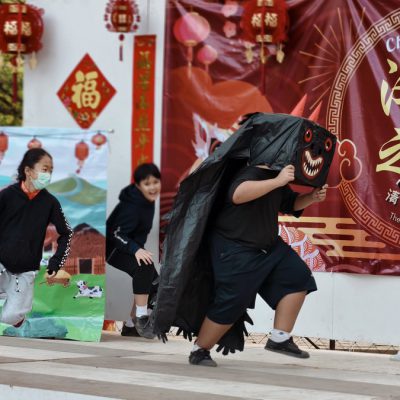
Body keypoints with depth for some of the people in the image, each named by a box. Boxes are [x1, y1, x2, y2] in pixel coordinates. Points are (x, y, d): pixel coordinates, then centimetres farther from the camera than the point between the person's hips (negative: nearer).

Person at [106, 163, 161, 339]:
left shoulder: (148, 201, 2)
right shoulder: (132, 206, -26)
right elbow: (117, 234, -32)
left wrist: (138, 249, 8)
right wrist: (136, 250, -43)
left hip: (132, 249, 10)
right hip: (115, 250, -10)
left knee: (153, 283, 6)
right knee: (145, 266, -34)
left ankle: (130, 325, 20)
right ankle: (141, 317, -29)